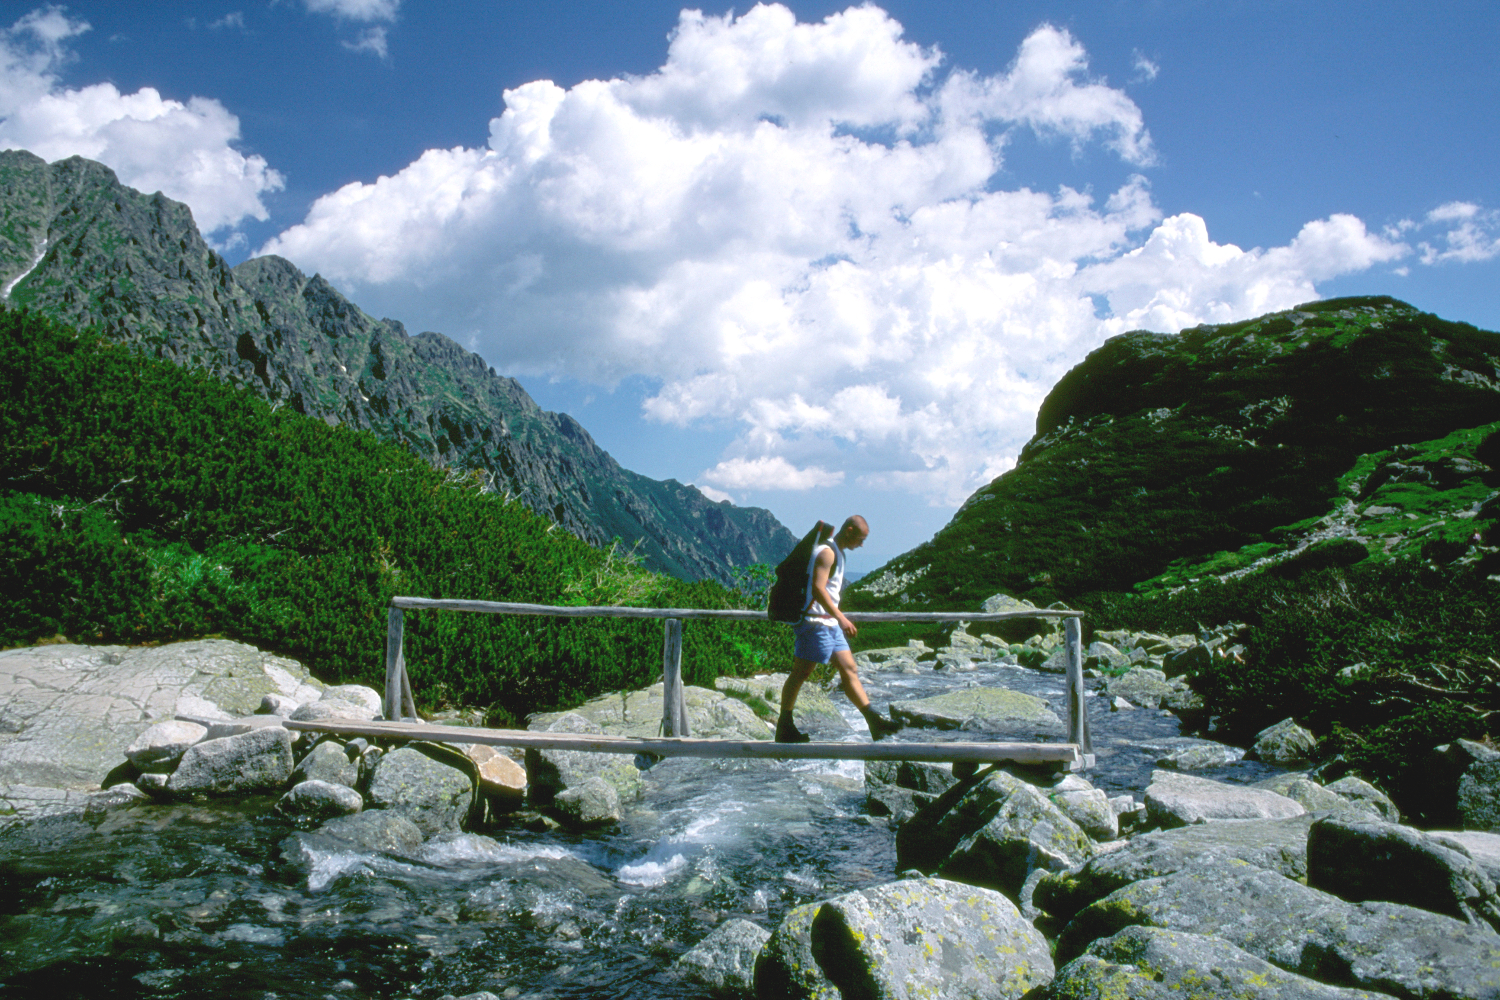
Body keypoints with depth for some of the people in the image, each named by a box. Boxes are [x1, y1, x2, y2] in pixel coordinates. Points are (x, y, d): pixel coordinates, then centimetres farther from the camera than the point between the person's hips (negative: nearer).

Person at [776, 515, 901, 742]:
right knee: (801, 673, -4)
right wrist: (841, 617, -28)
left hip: (830, 624, 10)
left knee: (849, 669, 6)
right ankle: (784, 728, 3)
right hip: (815, 622, -10)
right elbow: (817, 588, -24)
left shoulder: (837, 553, 18)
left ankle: (874, 720, 5)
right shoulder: (827, 552, -13)